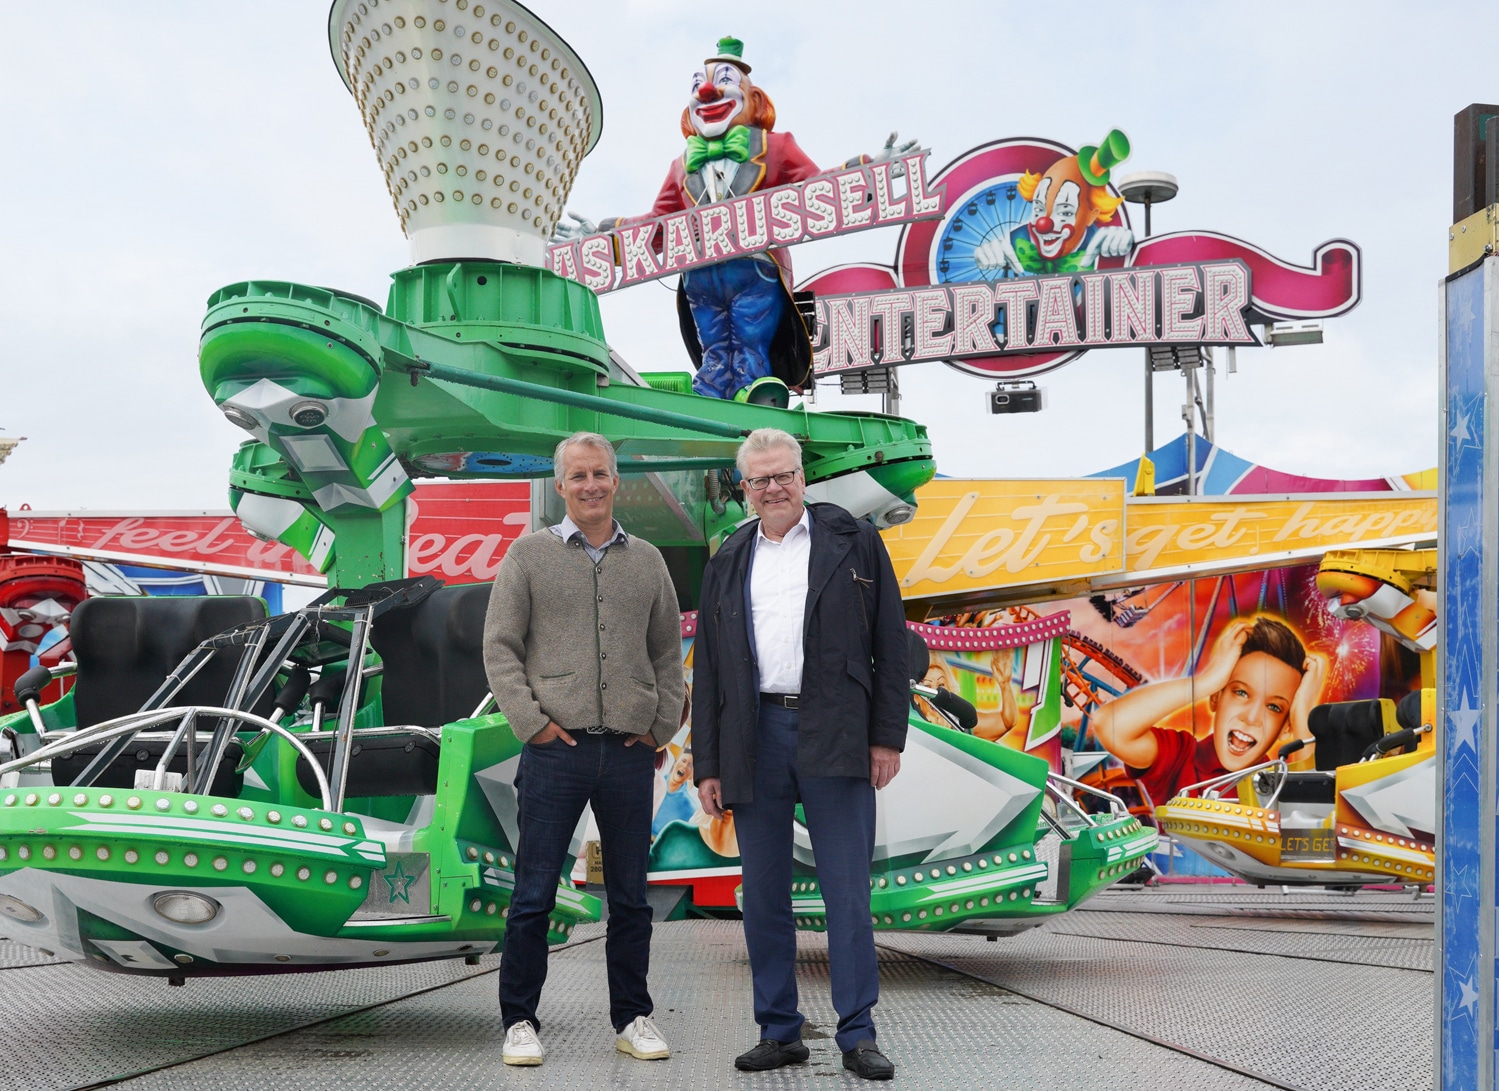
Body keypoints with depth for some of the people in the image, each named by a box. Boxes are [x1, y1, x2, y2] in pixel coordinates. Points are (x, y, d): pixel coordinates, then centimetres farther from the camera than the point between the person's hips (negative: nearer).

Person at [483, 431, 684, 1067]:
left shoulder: (647, 561, 13)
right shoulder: (529, 555, 4)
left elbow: (668, 653, 17)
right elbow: (499, 649, 2)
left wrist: (661, 726, 6)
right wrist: (532, 722, -7)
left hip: (630, 752, 3)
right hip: (556, 749, -3)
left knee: (630, 895, 9)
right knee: (534, 894, 0)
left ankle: (632, 1019, 19)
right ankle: (520, 1021, 11)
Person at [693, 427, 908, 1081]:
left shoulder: (853, 543, 6)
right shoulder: (727, 564, 15)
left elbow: (890, 645, 3)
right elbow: (708, 673, 14)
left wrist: (887, 736, -4)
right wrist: (707, 767, 8)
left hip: (834, 736, -3)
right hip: (754, 739, 3)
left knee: (847, 889, -2)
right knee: (763, 893, 7)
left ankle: (857, 1034, 4)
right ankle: (778, 1031, 16)